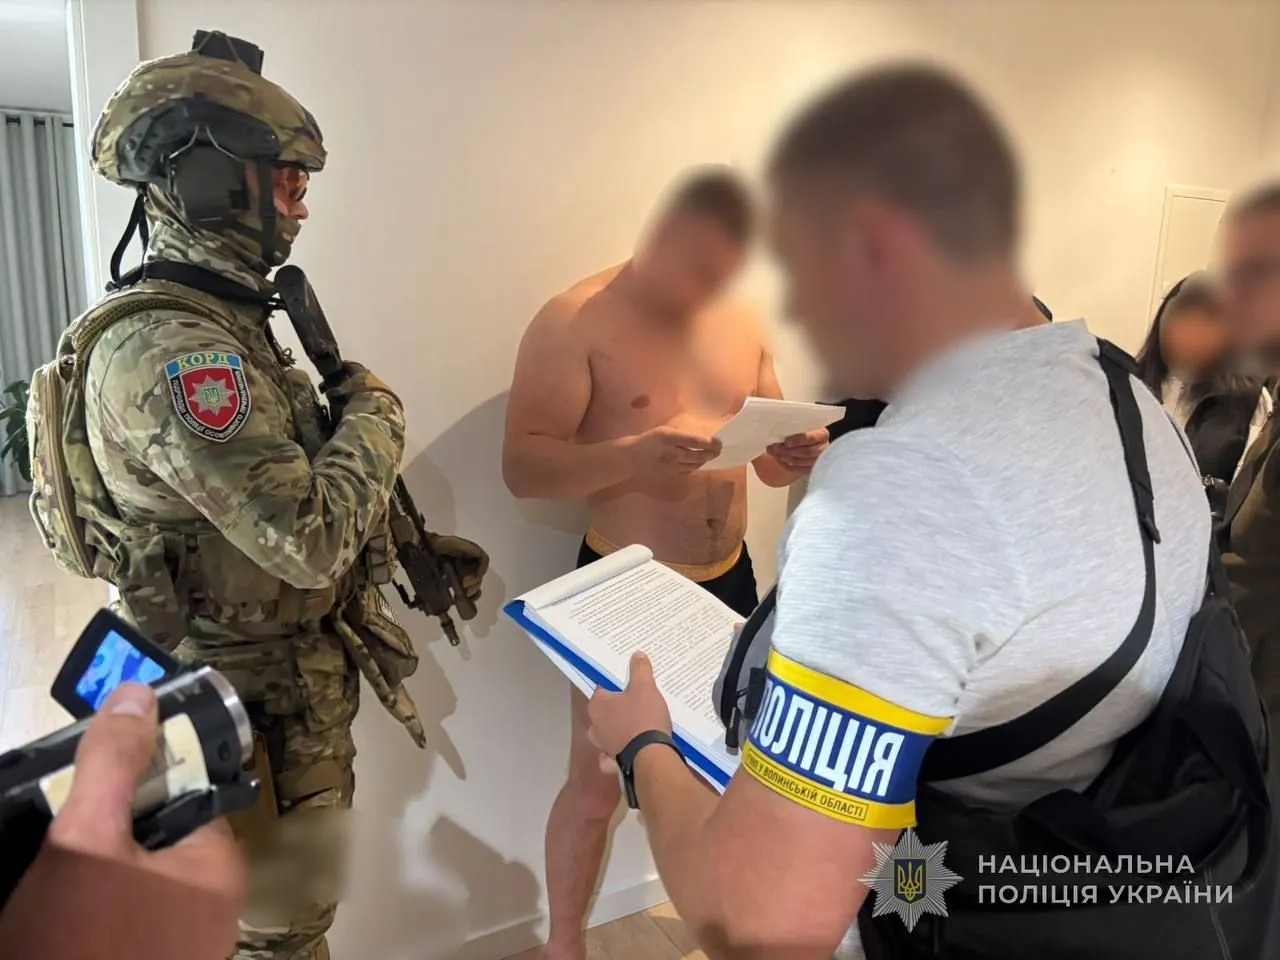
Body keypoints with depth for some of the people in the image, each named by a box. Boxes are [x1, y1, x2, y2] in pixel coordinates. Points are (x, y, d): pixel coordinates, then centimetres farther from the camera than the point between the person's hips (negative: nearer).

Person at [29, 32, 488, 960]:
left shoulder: (223, 319, 6)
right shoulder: (163, 349, -27)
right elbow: (312, 538, -33)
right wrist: (377, 413, -16)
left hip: (290, 667, 9)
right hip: (260, 698, -9)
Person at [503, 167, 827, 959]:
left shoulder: (743, 324, 5)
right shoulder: (577, 321, -13)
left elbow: (769, 457, 11)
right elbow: (522, 466, -19)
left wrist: (797, 456, -14)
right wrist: (628, 458, -36)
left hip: (729, 579, 6)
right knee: (598, 782, 5)